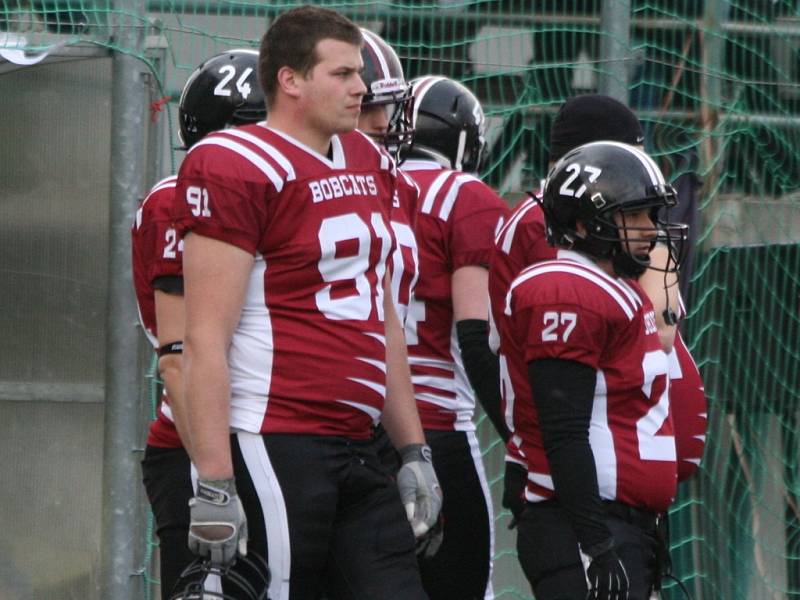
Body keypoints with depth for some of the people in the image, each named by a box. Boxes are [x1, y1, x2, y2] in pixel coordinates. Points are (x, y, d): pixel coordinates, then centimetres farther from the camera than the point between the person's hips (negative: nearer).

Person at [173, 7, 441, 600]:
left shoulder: (371, 165, 17)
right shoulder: (238, 170, -10)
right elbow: (207, 341, -15)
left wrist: (414, 451, 20)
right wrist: (215, 484, -19)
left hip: (355, 450, 8)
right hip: (274, 443, -8)